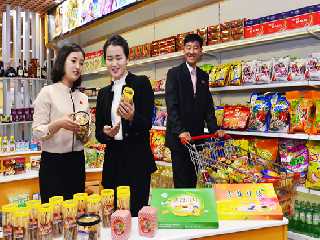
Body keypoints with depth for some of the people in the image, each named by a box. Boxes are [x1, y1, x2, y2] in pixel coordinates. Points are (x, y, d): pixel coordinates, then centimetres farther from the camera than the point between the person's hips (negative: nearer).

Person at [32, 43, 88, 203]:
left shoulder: (83, 98, 10)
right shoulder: (48, 92, -5)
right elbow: (36, 132, -9)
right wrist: (58, 124, -25)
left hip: (77, 162, 5)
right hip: (53, 162, -5)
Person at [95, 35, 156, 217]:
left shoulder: (141, 83, -2)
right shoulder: (104, 93, 13)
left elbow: (148, 124, -9)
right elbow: (98, 132, 12)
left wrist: (132, 117, -29)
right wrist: (106, 133, -10)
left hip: (137, 162, -5)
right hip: (113, 162, 5)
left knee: (136, 212, -3)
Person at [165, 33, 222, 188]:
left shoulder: (204, 76, 13)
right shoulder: (174, 73, -4)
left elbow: (208, 106, 11)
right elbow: (171, 106, -13)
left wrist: (214, 129, -2)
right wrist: (180, 131, -24)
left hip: (197, 136, 5)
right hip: (179, 137, -5)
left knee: (193, 179, 11)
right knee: (181, 180, 0)